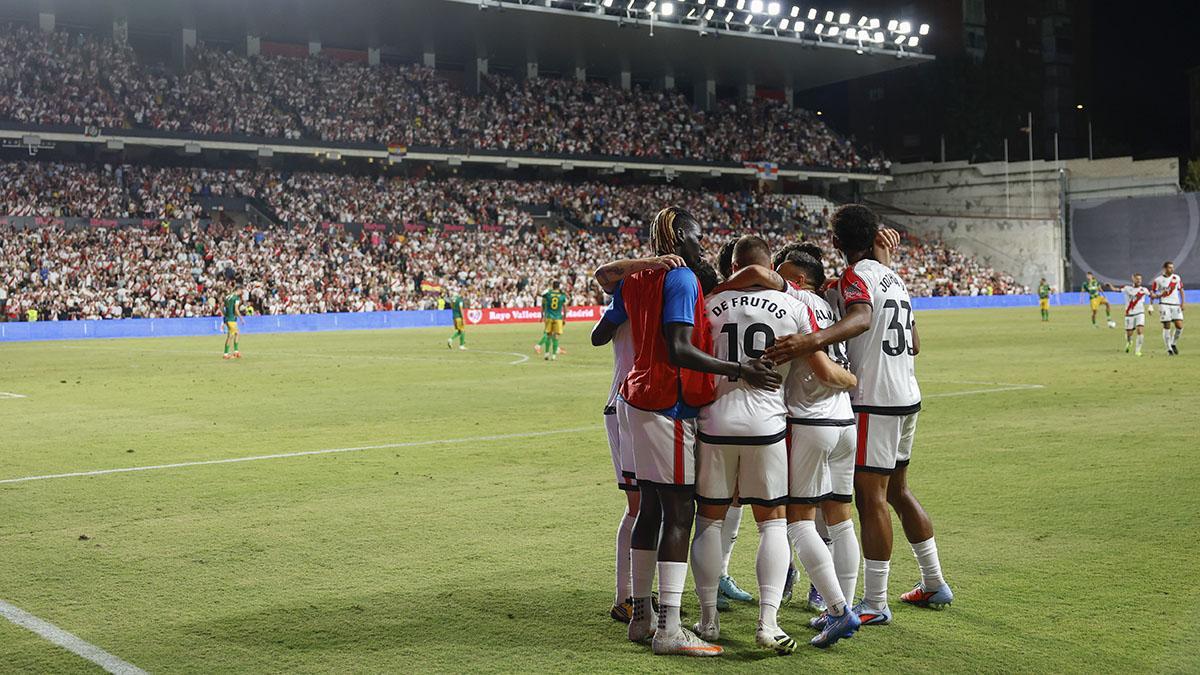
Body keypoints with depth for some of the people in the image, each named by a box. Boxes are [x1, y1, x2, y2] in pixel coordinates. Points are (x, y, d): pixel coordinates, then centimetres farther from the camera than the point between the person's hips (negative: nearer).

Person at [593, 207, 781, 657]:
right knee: (679, 512, -7)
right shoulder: (681, 279, -13)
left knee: (651, 508, 13)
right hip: (670, 405, -9)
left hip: (639, 397, 9)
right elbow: (678, 350, -23)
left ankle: (642, 617, 20)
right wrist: (738, 370, -26)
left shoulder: (637, 278, 12)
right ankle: (669, 629, -8)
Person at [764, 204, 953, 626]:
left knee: (870, 496, -6)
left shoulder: (856, 276, -10)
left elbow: (861, 318, -33)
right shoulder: (895, 279, 16)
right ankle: (934, 585, 27)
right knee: (897, 490, 19)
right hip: (907, 397, 9)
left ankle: (875, 604, -4)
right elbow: (915, 344, 21)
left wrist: (812, 340, -48)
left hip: (875, 400, -9)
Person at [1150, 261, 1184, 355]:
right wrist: (1159, 295, -18)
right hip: (1164, 305, -3)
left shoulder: (1176, 278, 9)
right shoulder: (1158, 280, -1)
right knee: (1167, 327, -5)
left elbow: (1181, 290, 18)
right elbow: (1152, 293, 2)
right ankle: (1169, 349, 2)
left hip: (1176, 305, 3)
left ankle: (1173, 344, 18)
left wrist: (1182, 303, 8)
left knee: (1180, 326, -6)